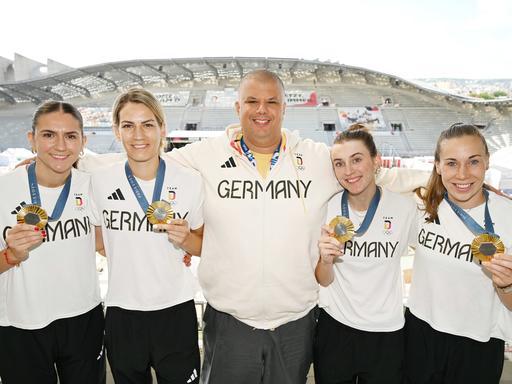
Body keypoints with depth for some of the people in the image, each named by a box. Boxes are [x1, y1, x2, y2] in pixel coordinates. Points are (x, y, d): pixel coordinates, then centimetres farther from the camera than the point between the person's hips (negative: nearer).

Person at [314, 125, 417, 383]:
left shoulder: (405, 207, -13)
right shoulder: (327, 209, -10)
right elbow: (324, 280, -5)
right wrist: (326, 260, -25)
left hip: (387, 332, 0)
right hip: (334, 326, 1)